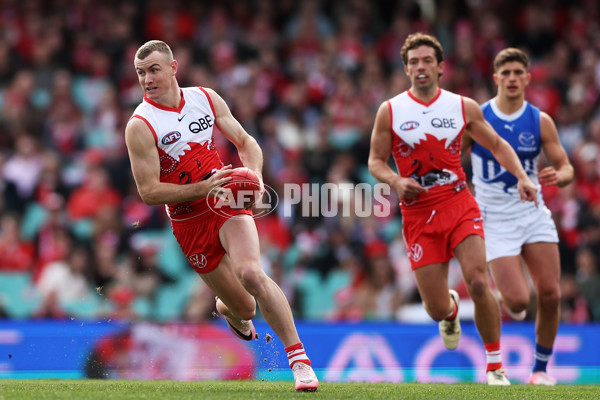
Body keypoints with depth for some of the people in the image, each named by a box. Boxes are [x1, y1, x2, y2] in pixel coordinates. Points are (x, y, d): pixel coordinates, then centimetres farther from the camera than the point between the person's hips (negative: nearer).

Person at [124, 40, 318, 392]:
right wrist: (203, 188, -25)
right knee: (245, 309, 3)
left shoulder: (206, 98, 0)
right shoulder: (140, 126, -12)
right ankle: (228, 309, 44)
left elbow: (245, 141, 11)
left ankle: (299, 357, -21)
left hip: (228, 203, 1)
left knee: (251, 273, -27)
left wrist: (255, 176, -9)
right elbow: (149, 192, -15)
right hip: (189, 222, -1)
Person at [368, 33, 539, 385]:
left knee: (479, 282, -20)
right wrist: (396, 181, -15)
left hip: (460, 206, 0)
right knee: (437, 309, -3)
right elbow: (375, 160, 6)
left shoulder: (464, 107, 3)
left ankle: (495, 366, -5)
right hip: (418, 215, 0)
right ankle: (451, 311, 38)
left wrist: (522, 177, 0)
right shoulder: (390, 111, -1)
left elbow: (497, 145, 15)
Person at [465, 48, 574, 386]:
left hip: (534, 214, 3)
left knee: (551, 294, -7)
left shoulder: (540, 121, 0)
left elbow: (566, 168, 2)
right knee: (518, 300, -14)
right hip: (495, 220, -3)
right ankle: (505, 301, 25)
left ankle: (541, 368, 11)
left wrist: (559, 175, -21)